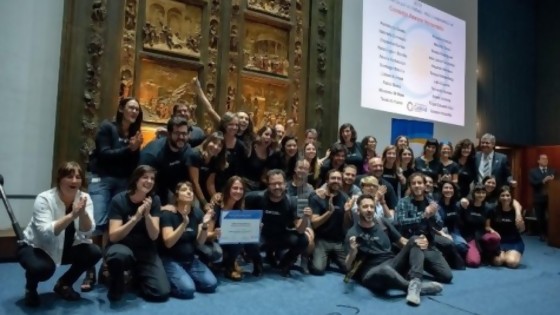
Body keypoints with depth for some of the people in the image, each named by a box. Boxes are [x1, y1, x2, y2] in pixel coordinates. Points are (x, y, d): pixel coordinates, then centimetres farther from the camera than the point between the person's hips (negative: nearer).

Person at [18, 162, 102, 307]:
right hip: (35, 247, -4)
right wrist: (72, 215, -46)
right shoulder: (44, 199, -23)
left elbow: (87, 233, -20)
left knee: (94, 252, -19)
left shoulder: (85, 198, -12)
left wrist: (83, 213, -39)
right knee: (43, 267, -35)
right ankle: (30, 289, 4)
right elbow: (46, 233, -36)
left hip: (65, 248, 4)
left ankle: (63, 284, 7)